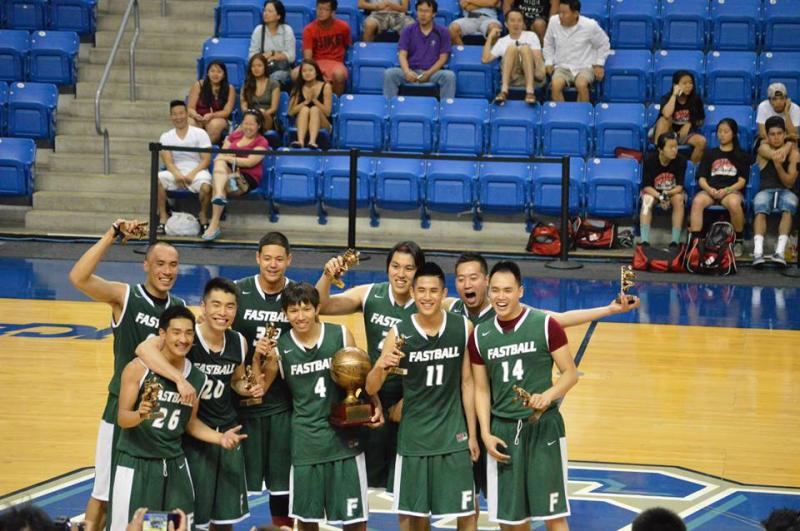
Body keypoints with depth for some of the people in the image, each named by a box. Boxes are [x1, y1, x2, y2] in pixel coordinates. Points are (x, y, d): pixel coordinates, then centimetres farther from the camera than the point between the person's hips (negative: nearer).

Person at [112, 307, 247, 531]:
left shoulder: (197, 378, 1)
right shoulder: (138, 368, -14)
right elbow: (122, 418, -12)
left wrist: (220, 438, 0)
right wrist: (140, 415, -34)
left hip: (174, 464, 5)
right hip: (135, 463, -4)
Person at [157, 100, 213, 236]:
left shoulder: (200, 134, 3)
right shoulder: (166, 137, 9)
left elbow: (206, 159, -5)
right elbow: (168, 161, -4)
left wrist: (192, 174, -20)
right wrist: (177, 174, -25)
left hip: (197, 172, -2)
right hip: (175, 173, 2)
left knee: (205, 186, -36)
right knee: (157, 179, -29)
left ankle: (203, 216, -6)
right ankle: (163, 218, -21)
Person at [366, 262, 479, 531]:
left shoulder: (463, 328, -6)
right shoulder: (400, 333, -9)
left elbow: (467, 382, 3)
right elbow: (370, 389, -8)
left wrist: (472, 434, 3)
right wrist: (381, 367, -30)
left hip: (453, 434, 0)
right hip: (413, 435, 0)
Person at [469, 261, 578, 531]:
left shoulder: (545, 325, -6)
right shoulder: (480, 336, 5)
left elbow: (570, 373, -3)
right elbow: (481, 389, 11)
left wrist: (548, 396, -22)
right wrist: (485, 433, 0)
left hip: (543, 427, -4)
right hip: (502, 430, 4)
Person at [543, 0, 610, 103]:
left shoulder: (590, 25, -10)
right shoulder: (553, 22, -3)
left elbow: (604, 44, 8)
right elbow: (548, 44, 17)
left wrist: (599, 64, 2)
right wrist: (549, 62, 9)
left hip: (585, 67, -2)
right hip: (562, 67, 2)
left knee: (581, 85, -36)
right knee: (555, 85, -32)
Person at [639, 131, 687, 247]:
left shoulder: (680, 160, -18)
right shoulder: (650, 160, -20)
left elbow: (679, 186, -16)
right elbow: (646, 186, -18)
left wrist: (668, 193, -35)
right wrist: (660, 197, -34)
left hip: (674, 191, 1)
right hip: (653, 191, 0)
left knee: (679, 199, -33)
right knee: (647, 200, -33)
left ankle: (675, 241, -32)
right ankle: (644, 241, -40)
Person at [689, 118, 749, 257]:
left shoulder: (741, 156, 15)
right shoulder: (710, 154, 20)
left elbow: (742, 181, 5)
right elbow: (701, 179, 11)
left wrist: (726, 190, -14)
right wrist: (709, 189, -11)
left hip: (731, 190, -2)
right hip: (710, 190, 2)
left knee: (734, 203, -39)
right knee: (697, 201, -35)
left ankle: (738, 241, -19)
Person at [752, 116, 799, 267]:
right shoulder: (763, 148, 6)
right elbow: (776, 155, -17)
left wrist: (779, 165, -18)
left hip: (786, 191, 0)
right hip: (765, 190, 0)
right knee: (760, 209, -35)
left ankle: (780, 252, -47)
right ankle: (758, 252, -50)